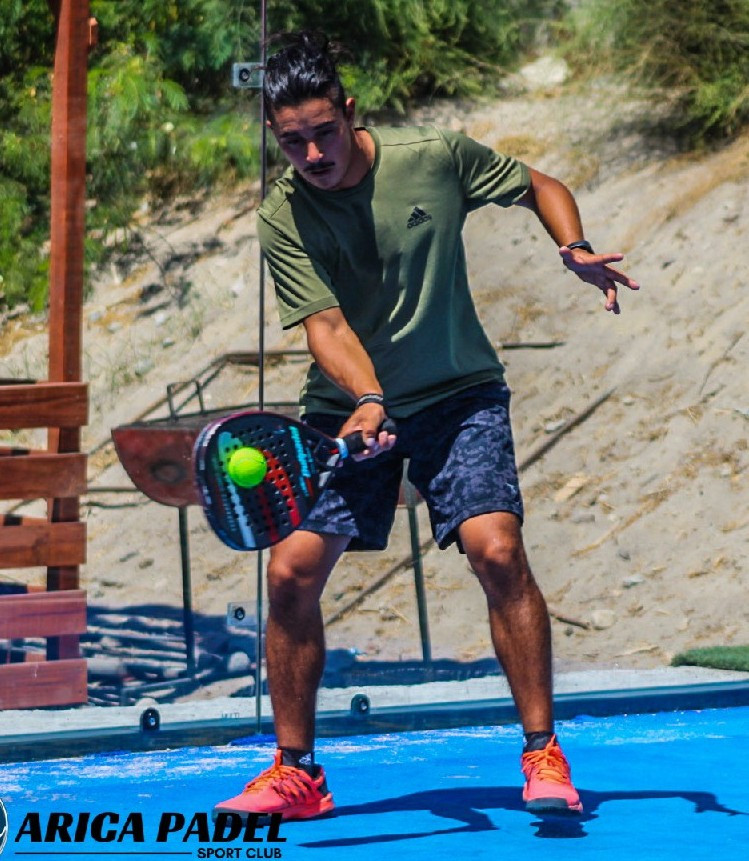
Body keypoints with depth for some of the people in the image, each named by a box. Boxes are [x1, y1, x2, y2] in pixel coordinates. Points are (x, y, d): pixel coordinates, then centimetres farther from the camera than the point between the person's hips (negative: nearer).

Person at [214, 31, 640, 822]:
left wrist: (575, 249, -11)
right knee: (291, 570, -10)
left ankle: (543, 755, -9)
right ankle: (296, 774, 6)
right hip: (347, 409, 1)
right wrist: (368, 400, -36)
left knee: (496, 549, -21)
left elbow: (538, 185, 8)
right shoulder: (282, 218, -9)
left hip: (458, 394, -1)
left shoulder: (436, 158, -8)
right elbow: (326, 324, -19)